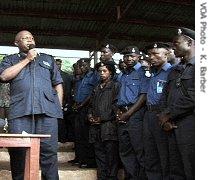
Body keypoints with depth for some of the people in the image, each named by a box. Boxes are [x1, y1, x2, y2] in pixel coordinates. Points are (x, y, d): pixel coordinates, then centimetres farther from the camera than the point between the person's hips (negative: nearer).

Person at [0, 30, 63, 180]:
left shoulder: (48, 59, 26)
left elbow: (58, 84, 21)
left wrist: (59, 106, 8)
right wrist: (27, 59, 3)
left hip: (47, 111, 1)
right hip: (20, 111, 0)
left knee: (49, 151, -4)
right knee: (19, 152, -3)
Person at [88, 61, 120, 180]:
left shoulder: (115, 86, 2)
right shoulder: (97, 88, 24)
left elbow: (116, 105, -8)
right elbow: (92, 104, 29)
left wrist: (102, 118, -10)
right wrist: (90, 115, 9)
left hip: (109, 124, -7)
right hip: (96, 126, 7)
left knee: (111, 155, -6)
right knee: (99, 155, 8)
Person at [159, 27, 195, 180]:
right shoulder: (176, 70, 22)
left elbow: (194, 95, -18)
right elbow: (166, 96, 19)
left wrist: (169, 113, -10)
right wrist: (165, 119, 1)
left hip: (190, 125, -8)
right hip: (173, 126, 8)